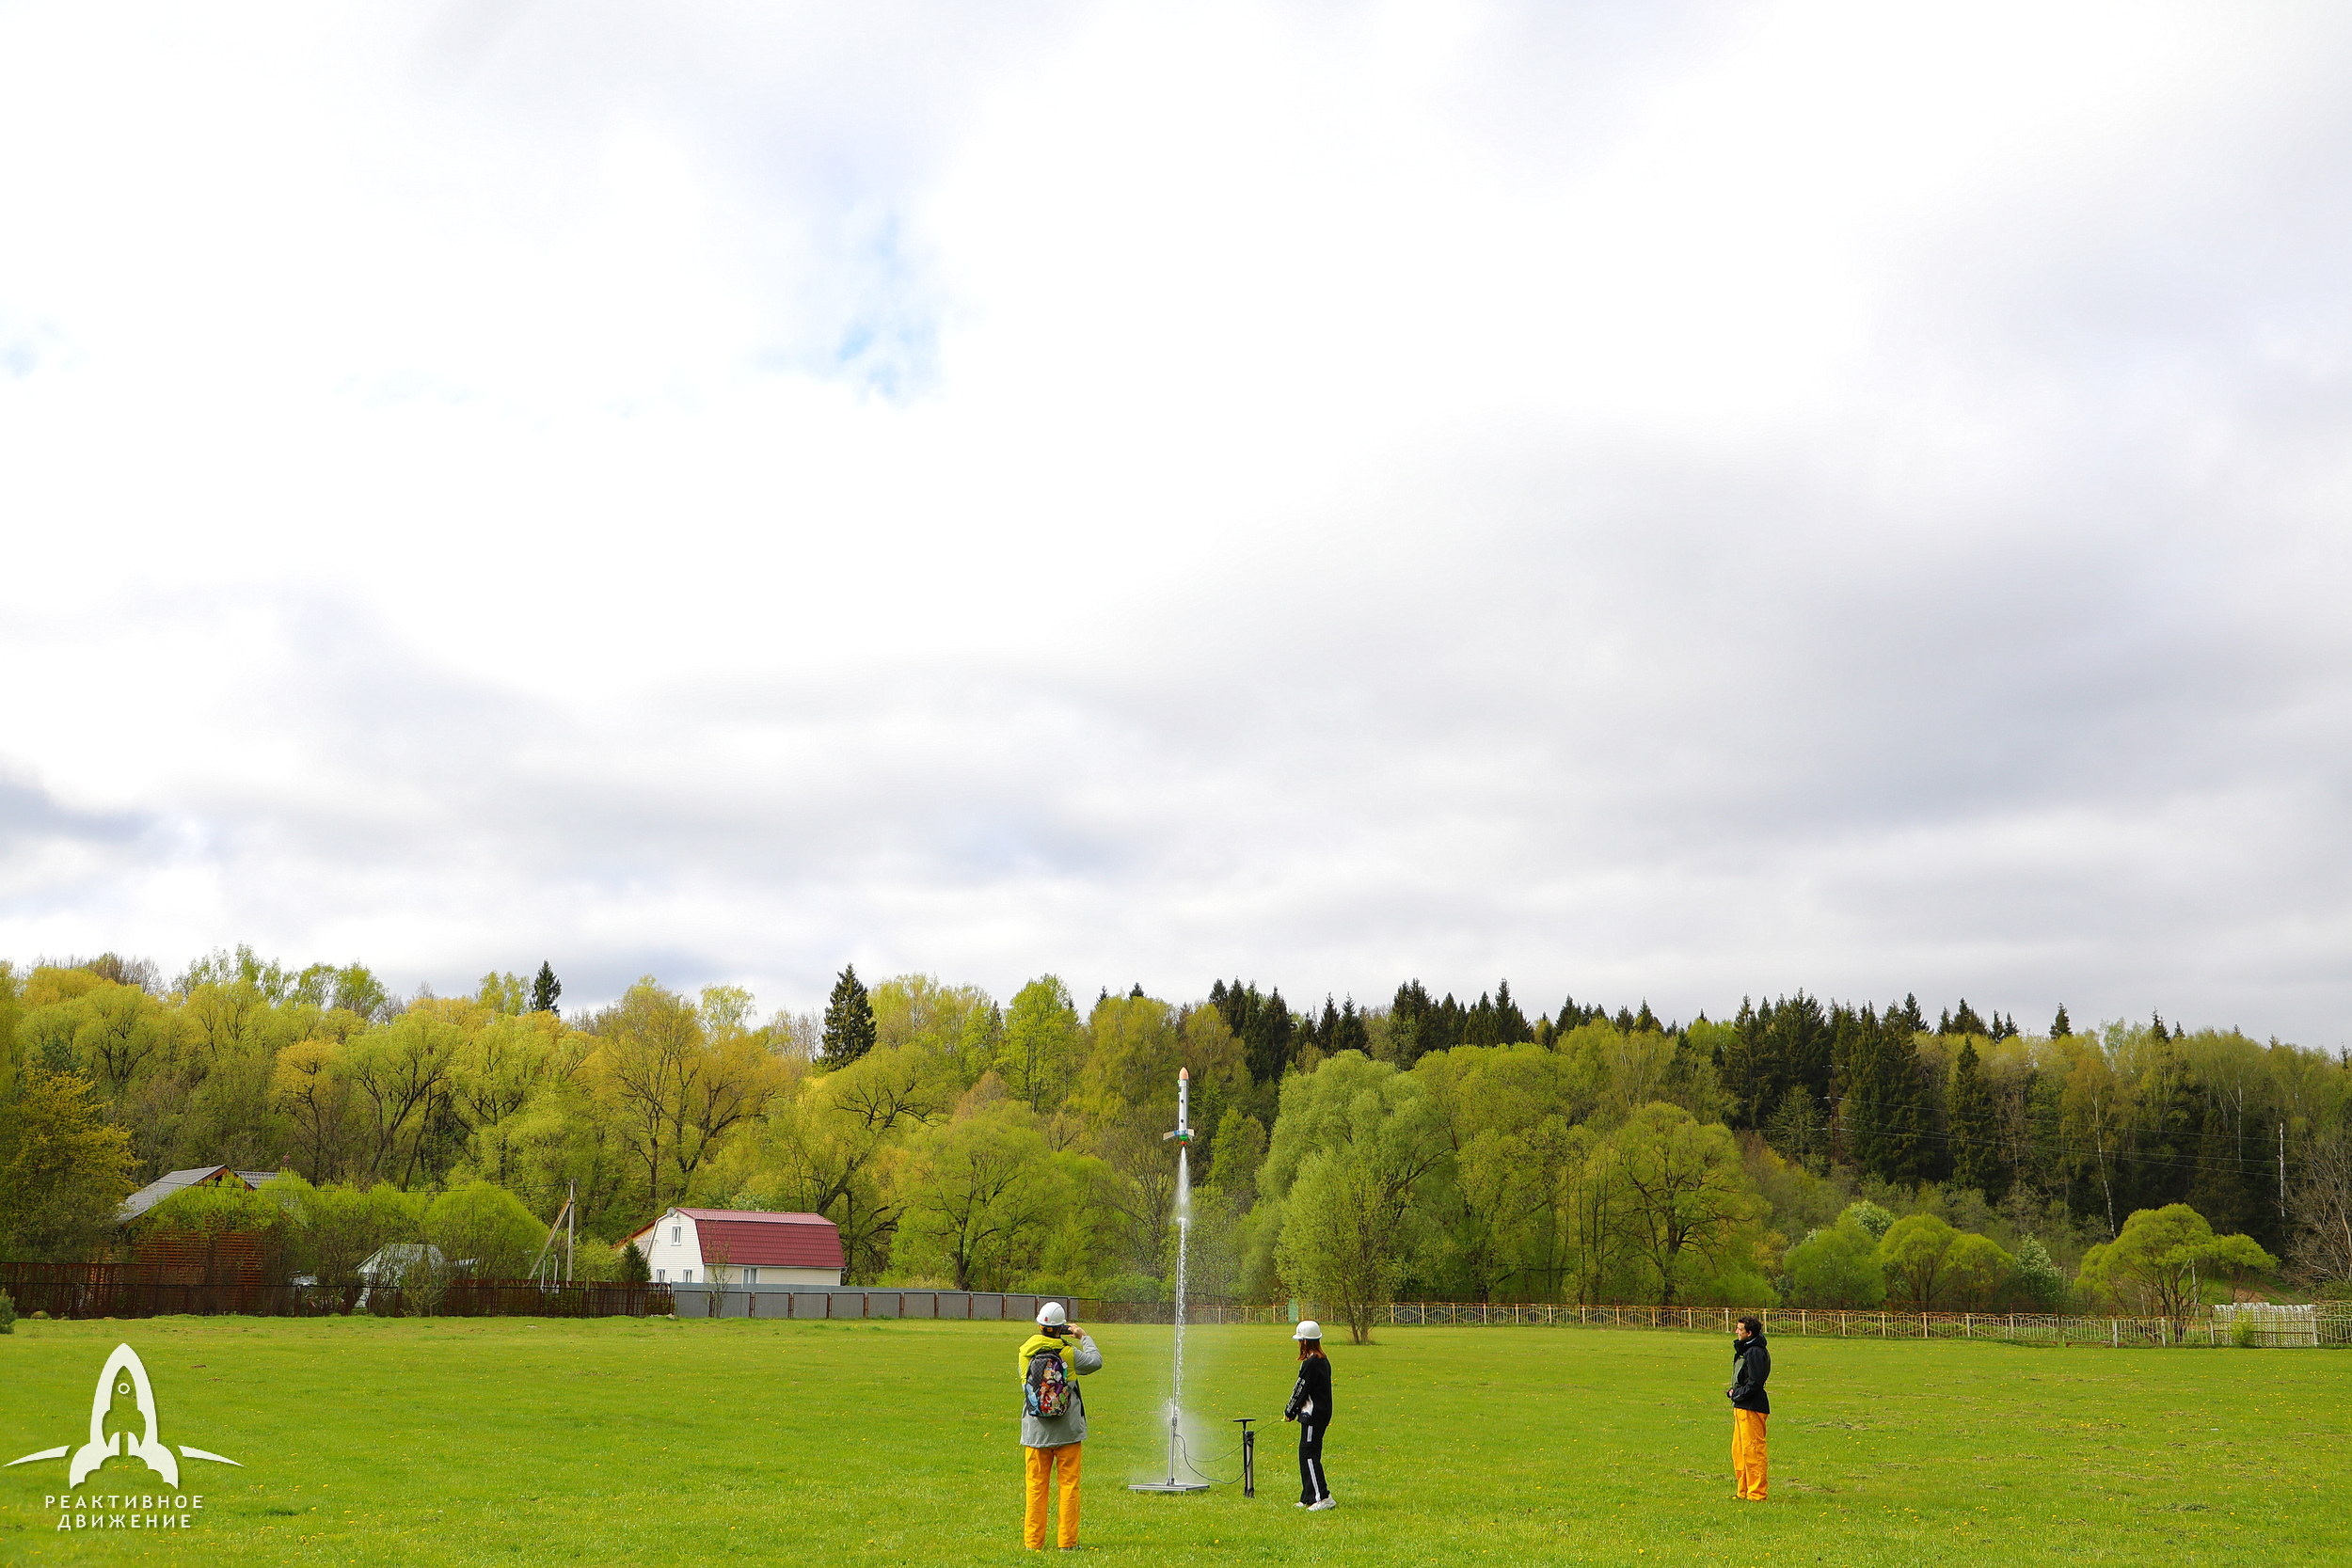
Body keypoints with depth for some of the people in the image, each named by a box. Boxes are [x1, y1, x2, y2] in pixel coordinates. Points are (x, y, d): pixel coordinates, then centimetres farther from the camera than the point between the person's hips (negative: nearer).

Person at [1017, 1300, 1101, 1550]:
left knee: (1036, 1487, 8)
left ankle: (1033, 1542, 10)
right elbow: (1095, 1361, 2)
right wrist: (1084, 1337, 15)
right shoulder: (1070, 1352, -11)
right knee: (1069, 1485, 7)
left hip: (1035, 1433, 2)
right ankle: (1067, 1541, 8)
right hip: (1068, 1432, -2)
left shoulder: (1026, 1352, -4)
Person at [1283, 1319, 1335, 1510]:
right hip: (1323, 1413, 10)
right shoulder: (1323, 1360, 12)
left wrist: (1289, 1412, 0)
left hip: (1312, 1415, -10)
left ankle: (1323, 1497, -11)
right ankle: (1308, 1498, 17)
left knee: (1309, 1455, -8)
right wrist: (1294, 1411, 19)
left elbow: (1301, 1390, -14)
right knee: (1306, 1454, 14)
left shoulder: (1310, 1363, -17)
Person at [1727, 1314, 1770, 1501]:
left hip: (1751, 1408, -11)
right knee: (1738, 1451, 15)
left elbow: (1755, 1382, -21)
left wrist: (1737, 1394, -12)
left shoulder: (1756, 1352, -15)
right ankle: (1744, 1492, 21)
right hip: (1741, 1407, 11)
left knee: (1752, 1451, -7)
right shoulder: (1744, 1350, 17)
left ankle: (1756, 1494, -2)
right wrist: (1733, 1391, 7)